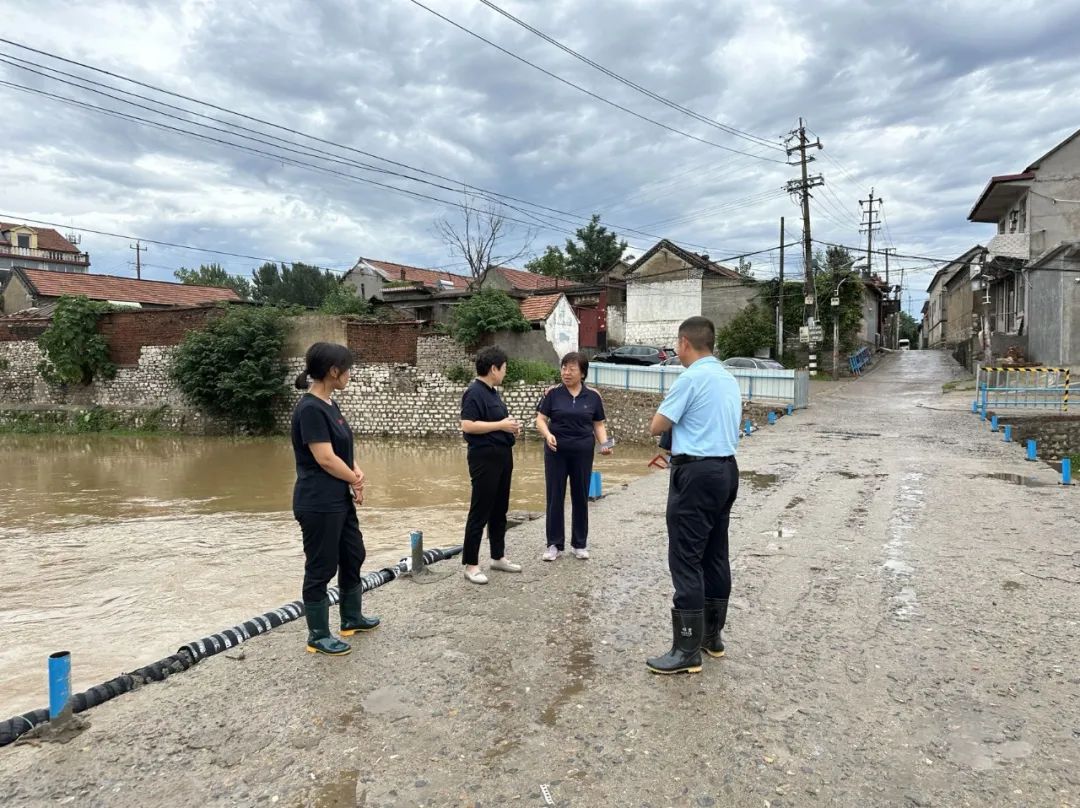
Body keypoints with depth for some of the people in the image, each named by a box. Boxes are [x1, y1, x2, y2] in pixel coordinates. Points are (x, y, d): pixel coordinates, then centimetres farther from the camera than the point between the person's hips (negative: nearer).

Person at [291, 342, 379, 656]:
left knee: (353, 556, 20)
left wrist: (356, 472, -6)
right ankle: (318, 636, 20)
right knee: (321, 568, 4)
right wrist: (356, 480, -8)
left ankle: (352, 618, 38)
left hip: (340, 499, 10)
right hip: (318, 504, -10)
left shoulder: (330, 403, 9)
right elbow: (325, 458, -23)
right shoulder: (310, 409, -21)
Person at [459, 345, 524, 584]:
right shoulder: (474, 392, -15)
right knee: (480, 511, -4)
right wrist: (501, 425, -21)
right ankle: (471, 564, 5)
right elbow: (468, 425, -24)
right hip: (485, 457, -10)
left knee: (499, 510, 15)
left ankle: (498, 556, 27)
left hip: (502, 456, 10)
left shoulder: (492, 392, 14)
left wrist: (510, 428, 6)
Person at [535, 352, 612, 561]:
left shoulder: (593, 396, 2)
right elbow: (541, 419, -2)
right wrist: (547, 434, -22)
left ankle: (579, 544, 22)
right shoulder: (553, 393, -2)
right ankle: (554, 544, 14)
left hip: (583, 452, 1)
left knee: (580, 497, 9)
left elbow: (598, 425, 5)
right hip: (556, 451, -1)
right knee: (555, 497, 3)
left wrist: (604, 443, -11)